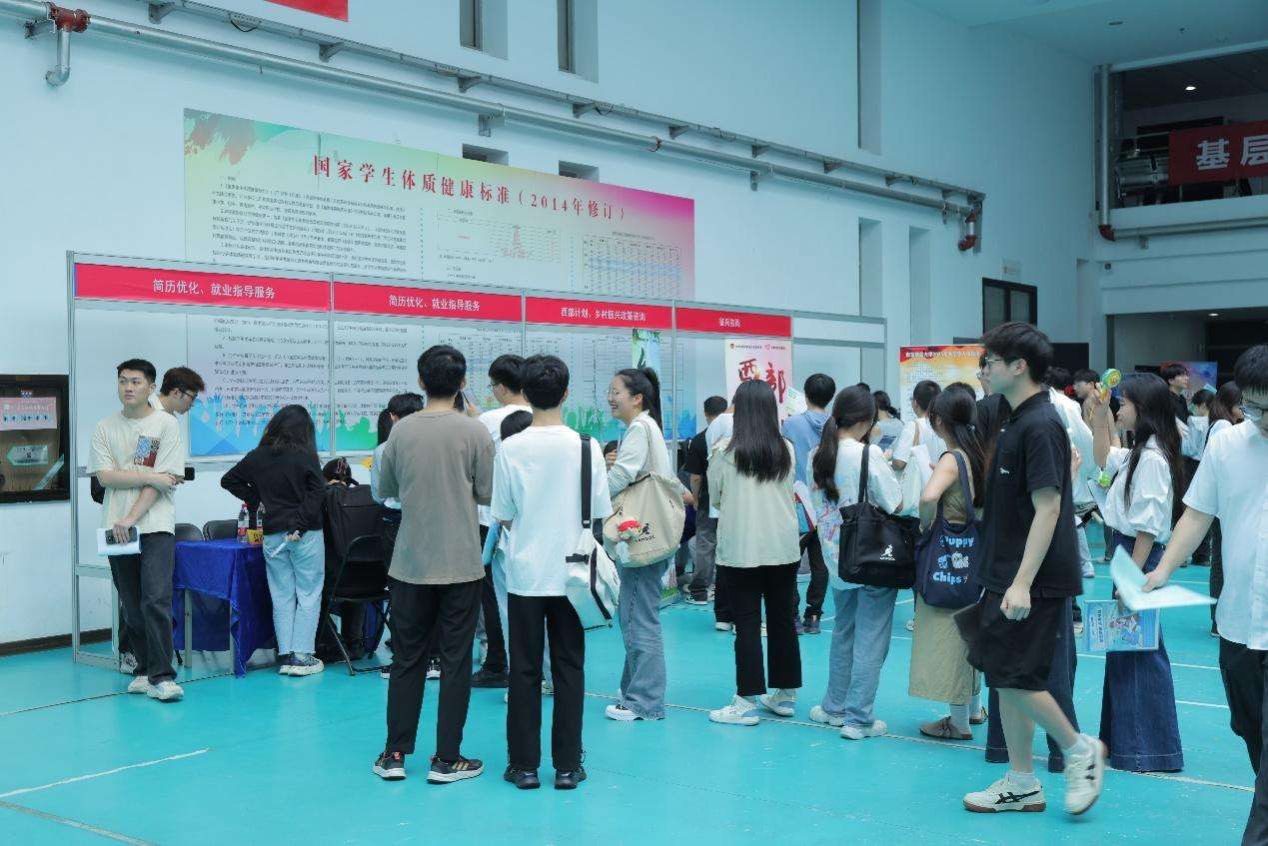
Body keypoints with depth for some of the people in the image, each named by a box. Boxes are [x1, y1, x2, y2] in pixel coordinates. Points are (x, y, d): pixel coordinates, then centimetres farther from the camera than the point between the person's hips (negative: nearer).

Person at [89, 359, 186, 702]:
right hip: (117, 528, 3)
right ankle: (145, 671, 17)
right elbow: (104, 476, -1)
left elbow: (164, 480, -7)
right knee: (132, 606, 8)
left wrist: (131, 518, -13)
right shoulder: (105, 428, 9)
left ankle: (162, 677, -11)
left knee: (156, 602, -13)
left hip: (156, 526, -3)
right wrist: (150, 476, -11)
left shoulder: (166, 424, 0)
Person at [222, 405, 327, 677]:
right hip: (306, 535, -4)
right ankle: (301, 656, -1)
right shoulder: (305, 456, -7)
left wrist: (254, 500, 13)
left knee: (282, 597, 10)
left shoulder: (257, 457, 5)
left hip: (272, 535, 4)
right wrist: (300, 524, -14)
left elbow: (228, 480, 13)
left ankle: (284, 655, 10)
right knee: (309, 595, 3)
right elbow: (316, 492, -16)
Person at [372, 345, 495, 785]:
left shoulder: (402, 430, -1)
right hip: (461, 564, -2)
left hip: (410, 563, 2)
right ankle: (447, 759, 9)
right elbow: (487, 493, -5)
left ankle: (394, 754, 16)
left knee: (407, 658, 11)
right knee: (455, 661, 5)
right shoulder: (474, 431, -9)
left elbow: (384, 489, 8)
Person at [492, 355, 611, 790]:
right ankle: (567, 765, 13)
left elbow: (502, 516, -2)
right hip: (569, 573, 0)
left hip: (525, 573, 0)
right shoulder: (586, 447, -7)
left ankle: (524, 765, 13)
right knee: (569, 669, 8)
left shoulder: (511, 449, -8)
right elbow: (600, 513, -2)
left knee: (525, 670, 8)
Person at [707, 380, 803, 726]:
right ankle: (786, 694, 22)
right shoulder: (787, 451, -1)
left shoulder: (726, 453, -10)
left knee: (747, 625, 1)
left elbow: (714, 498, 3)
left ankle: (747, 701, 2)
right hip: (784, 548, 3)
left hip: (740, 550, -3)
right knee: (783, 621, 12)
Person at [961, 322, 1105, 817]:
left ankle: (1080, 750, 14)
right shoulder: (1018, 422, 13)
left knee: (1014, 677, -5)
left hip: (1035, 580, -10)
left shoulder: (1040, 425, -17)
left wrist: (1022, 582, -25)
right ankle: (1022, 784, 19)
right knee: (1004, 676, 11)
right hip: (1008, 574, 10)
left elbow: (1047, 508, -21)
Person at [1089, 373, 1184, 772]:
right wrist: (1099, 419, 22)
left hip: (1141, 555, -10)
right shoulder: (1139, 452, 11)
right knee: (1125, 650, 15)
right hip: (1128, 550, 10)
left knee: (1139, 650, -3)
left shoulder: (1152, 457, -18)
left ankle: (1150, 750, 6)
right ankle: (1124, 739, 25)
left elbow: (1149, 525, -21)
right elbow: (1104, 461, 32)